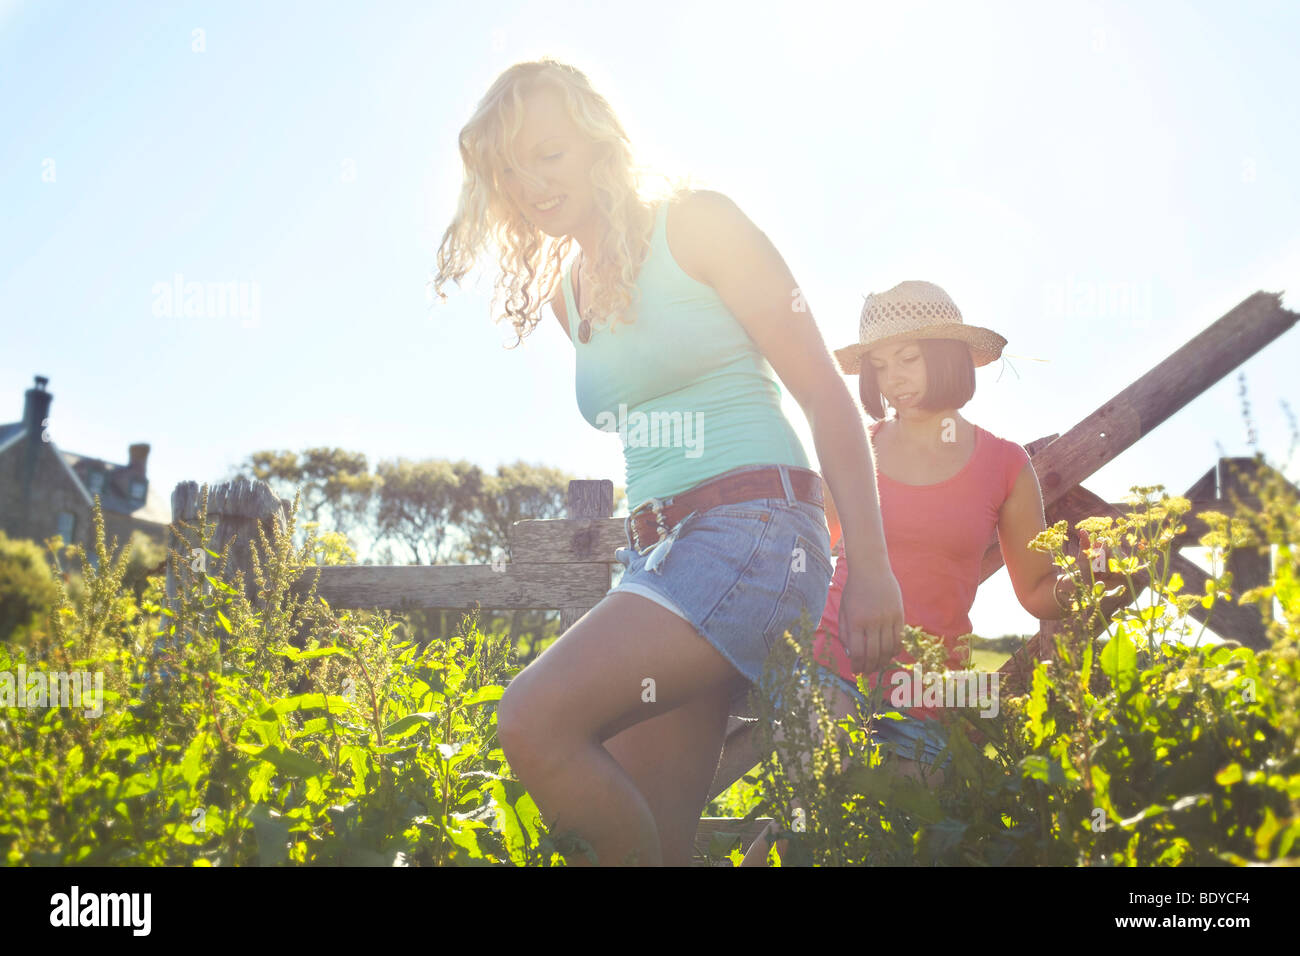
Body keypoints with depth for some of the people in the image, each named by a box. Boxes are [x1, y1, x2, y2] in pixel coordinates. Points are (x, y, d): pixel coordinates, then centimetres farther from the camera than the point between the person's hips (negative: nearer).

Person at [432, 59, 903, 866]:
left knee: (535, 721, -24)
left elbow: (825, 389, -4)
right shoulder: (564, 291, 19)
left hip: (753, 528, -7)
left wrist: (871, 569, -11)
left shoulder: (695, 223, 0)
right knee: (645, 828, 0)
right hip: (655, 553, 7)